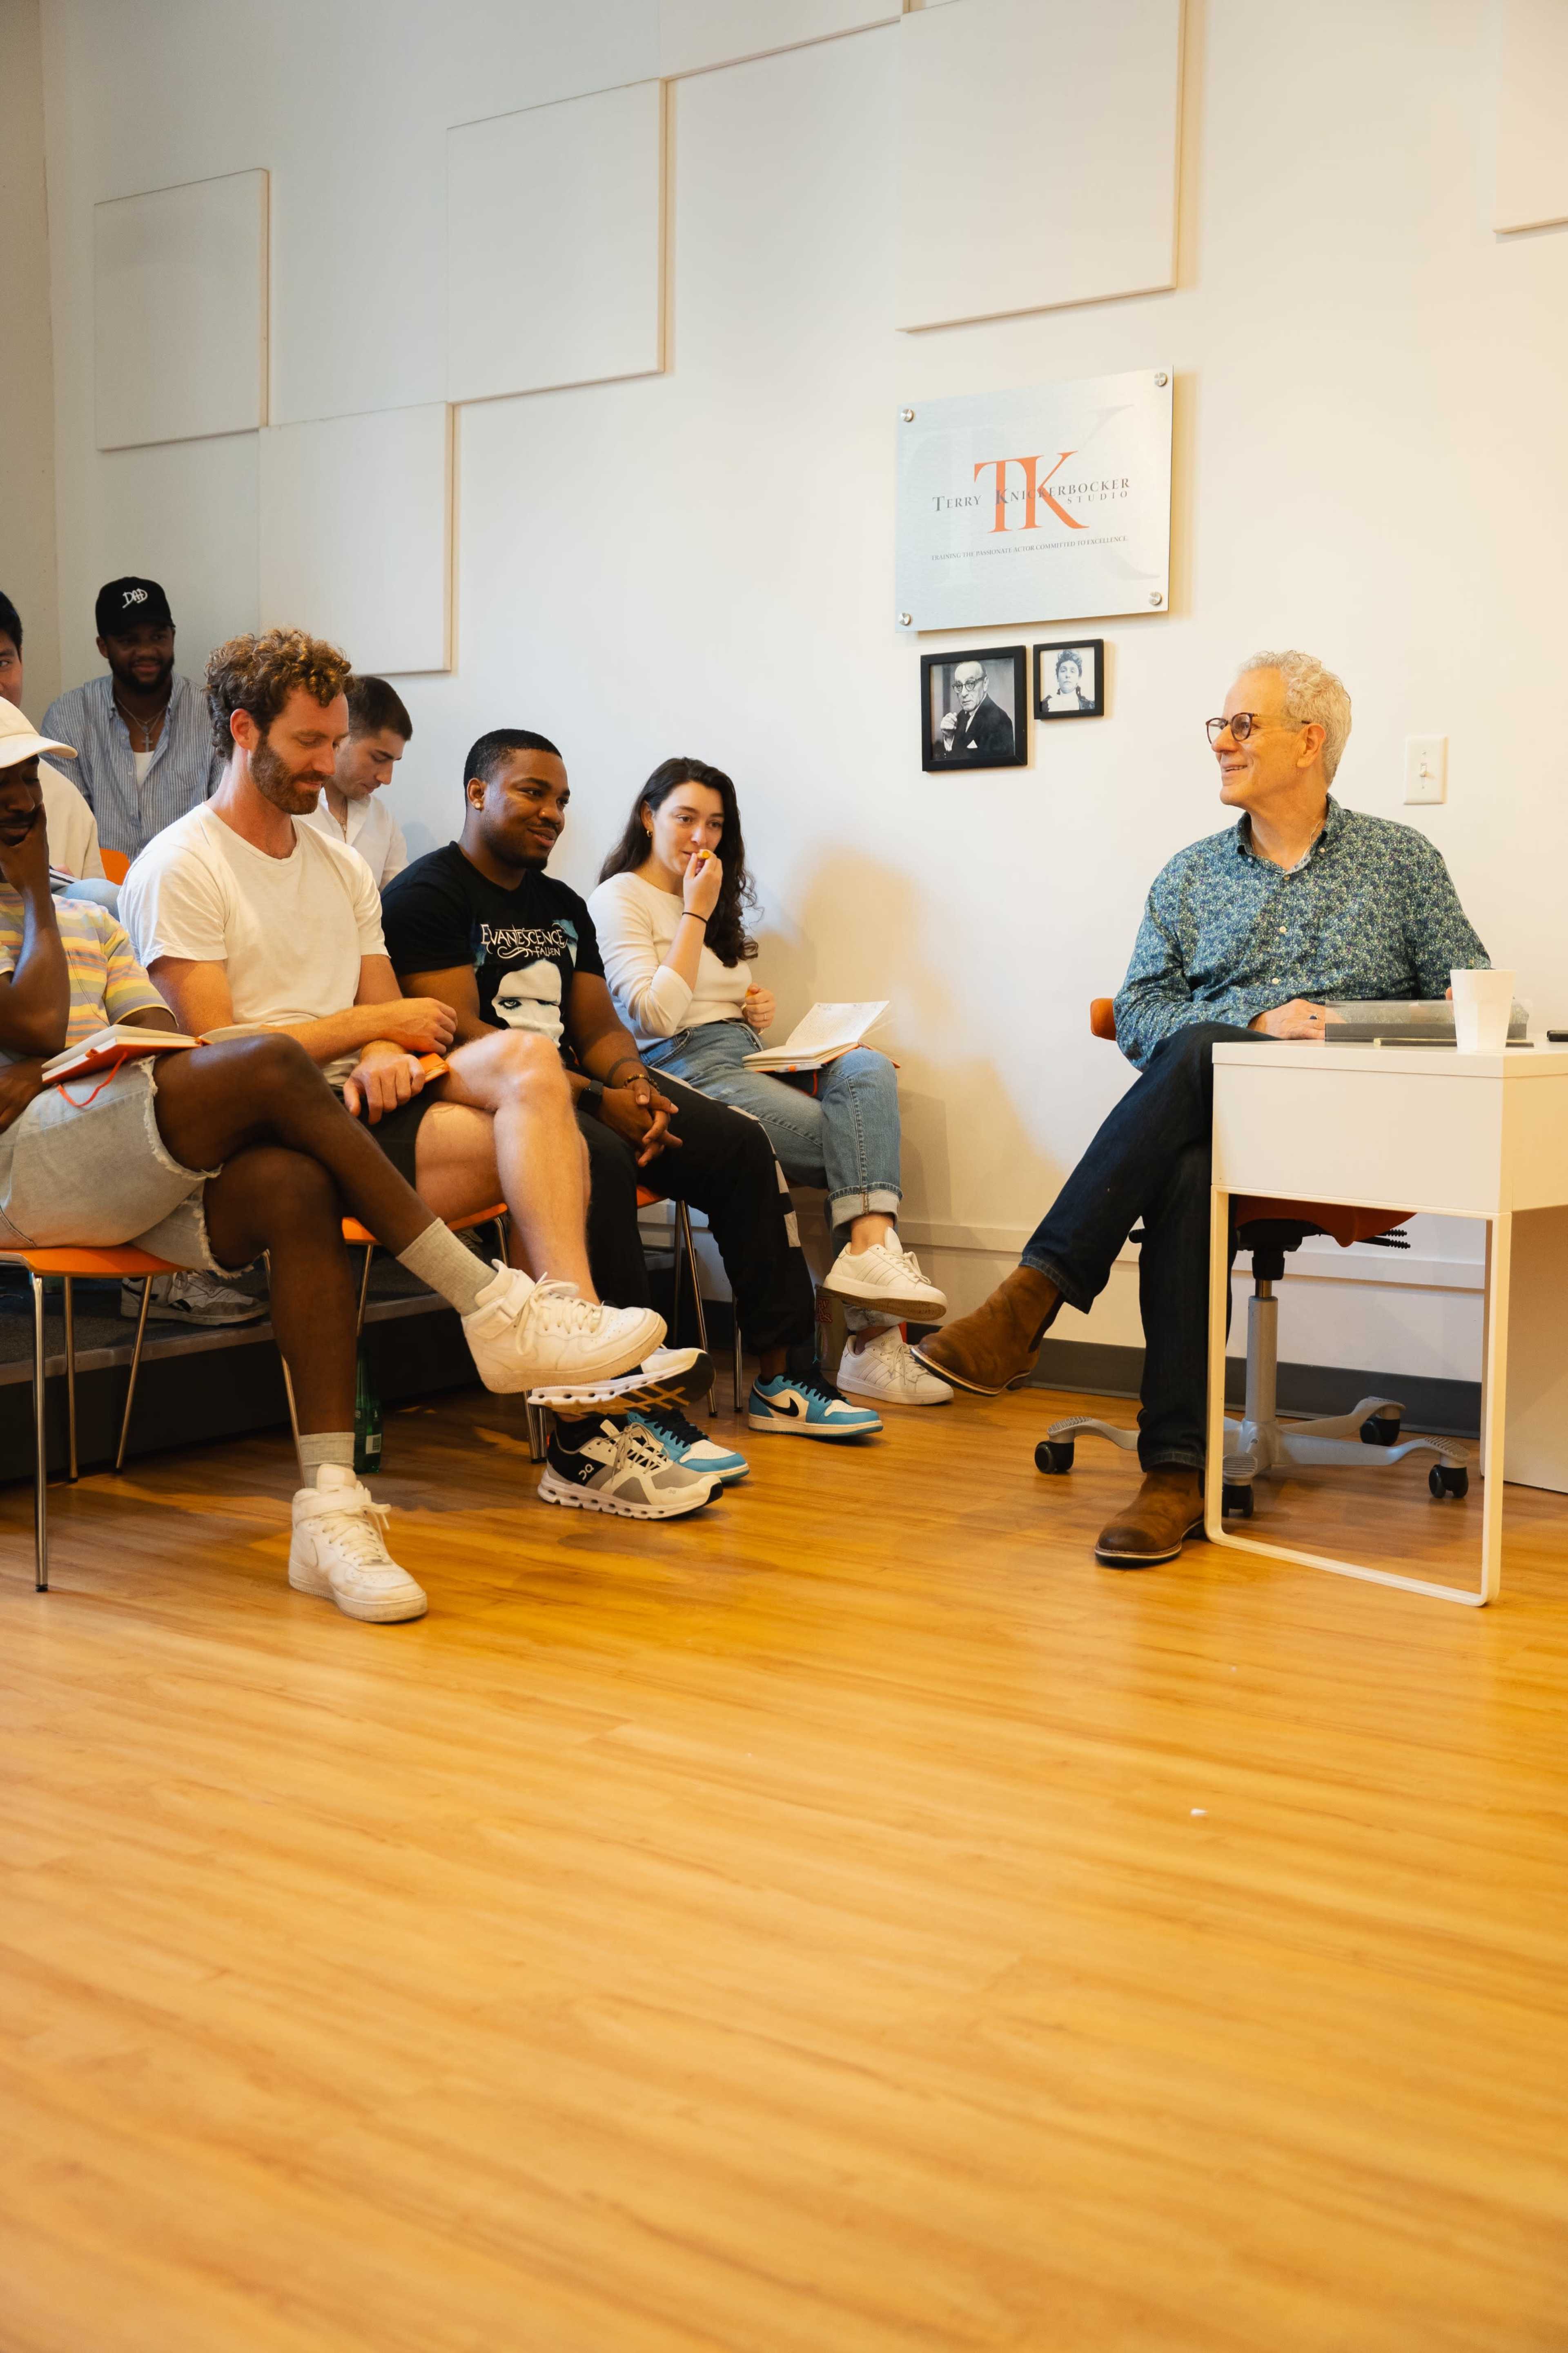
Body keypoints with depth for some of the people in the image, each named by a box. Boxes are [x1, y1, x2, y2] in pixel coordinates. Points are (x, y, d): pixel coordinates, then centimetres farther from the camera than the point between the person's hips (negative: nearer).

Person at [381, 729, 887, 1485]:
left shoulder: (562, 905, 22)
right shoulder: (427, 895, -3)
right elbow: (461, 1032, -14)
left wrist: (631, 1080, -6)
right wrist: (596, 1098, -19)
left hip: (584, 1090, 8)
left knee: (740, 1145, -8)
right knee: (598, 1160, -37)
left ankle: (782, 1374, -5)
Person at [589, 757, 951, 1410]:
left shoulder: (718, 902, 28)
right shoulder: (620, 900, 2)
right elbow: (656, 1016, -11)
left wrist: (757, 1013, 9)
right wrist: (695, 914, -6)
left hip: (748, 1058, 7)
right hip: (686, 1070, -7)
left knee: (867, 1068, -25)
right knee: (858, 1142, -24)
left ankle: (871, 1251, -40)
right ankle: (874, 1337, -29)